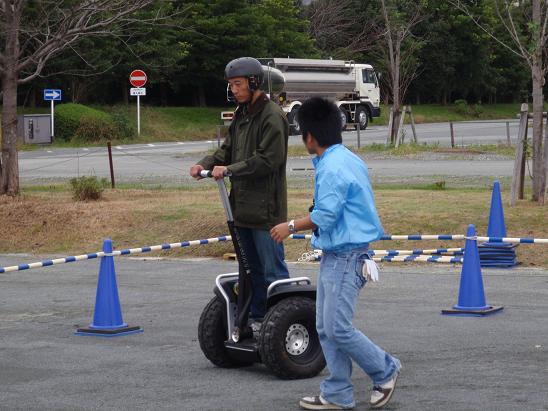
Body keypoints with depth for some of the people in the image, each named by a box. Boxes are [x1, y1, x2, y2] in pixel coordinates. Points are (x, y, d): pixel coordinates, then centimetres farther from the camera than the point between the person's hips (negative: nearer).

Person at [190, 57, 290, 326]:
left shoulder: (272, 116, -14)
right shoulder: (241, 114, 16)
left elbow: (268, 160, -21)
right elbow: (228, 149, 17)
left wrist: (229, 170, -21)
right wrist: (206, 164, -2)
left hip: (265, 209, -9)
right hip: (243, 206, 9)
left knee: (273, 271, -4)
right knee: (250, 269, 17)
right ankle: (256, 317, 27)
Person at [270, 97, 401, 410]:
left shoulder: (332, 168, -19)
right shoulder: (348, 159, 13)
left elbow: (324, 216, -20)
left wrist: (291, 227, -6)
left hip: (345, 257, -10)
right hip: (336, 255, 10)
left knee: (338, 328, -7)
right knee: (326, 328, 10)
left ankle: (385, 371, 10)